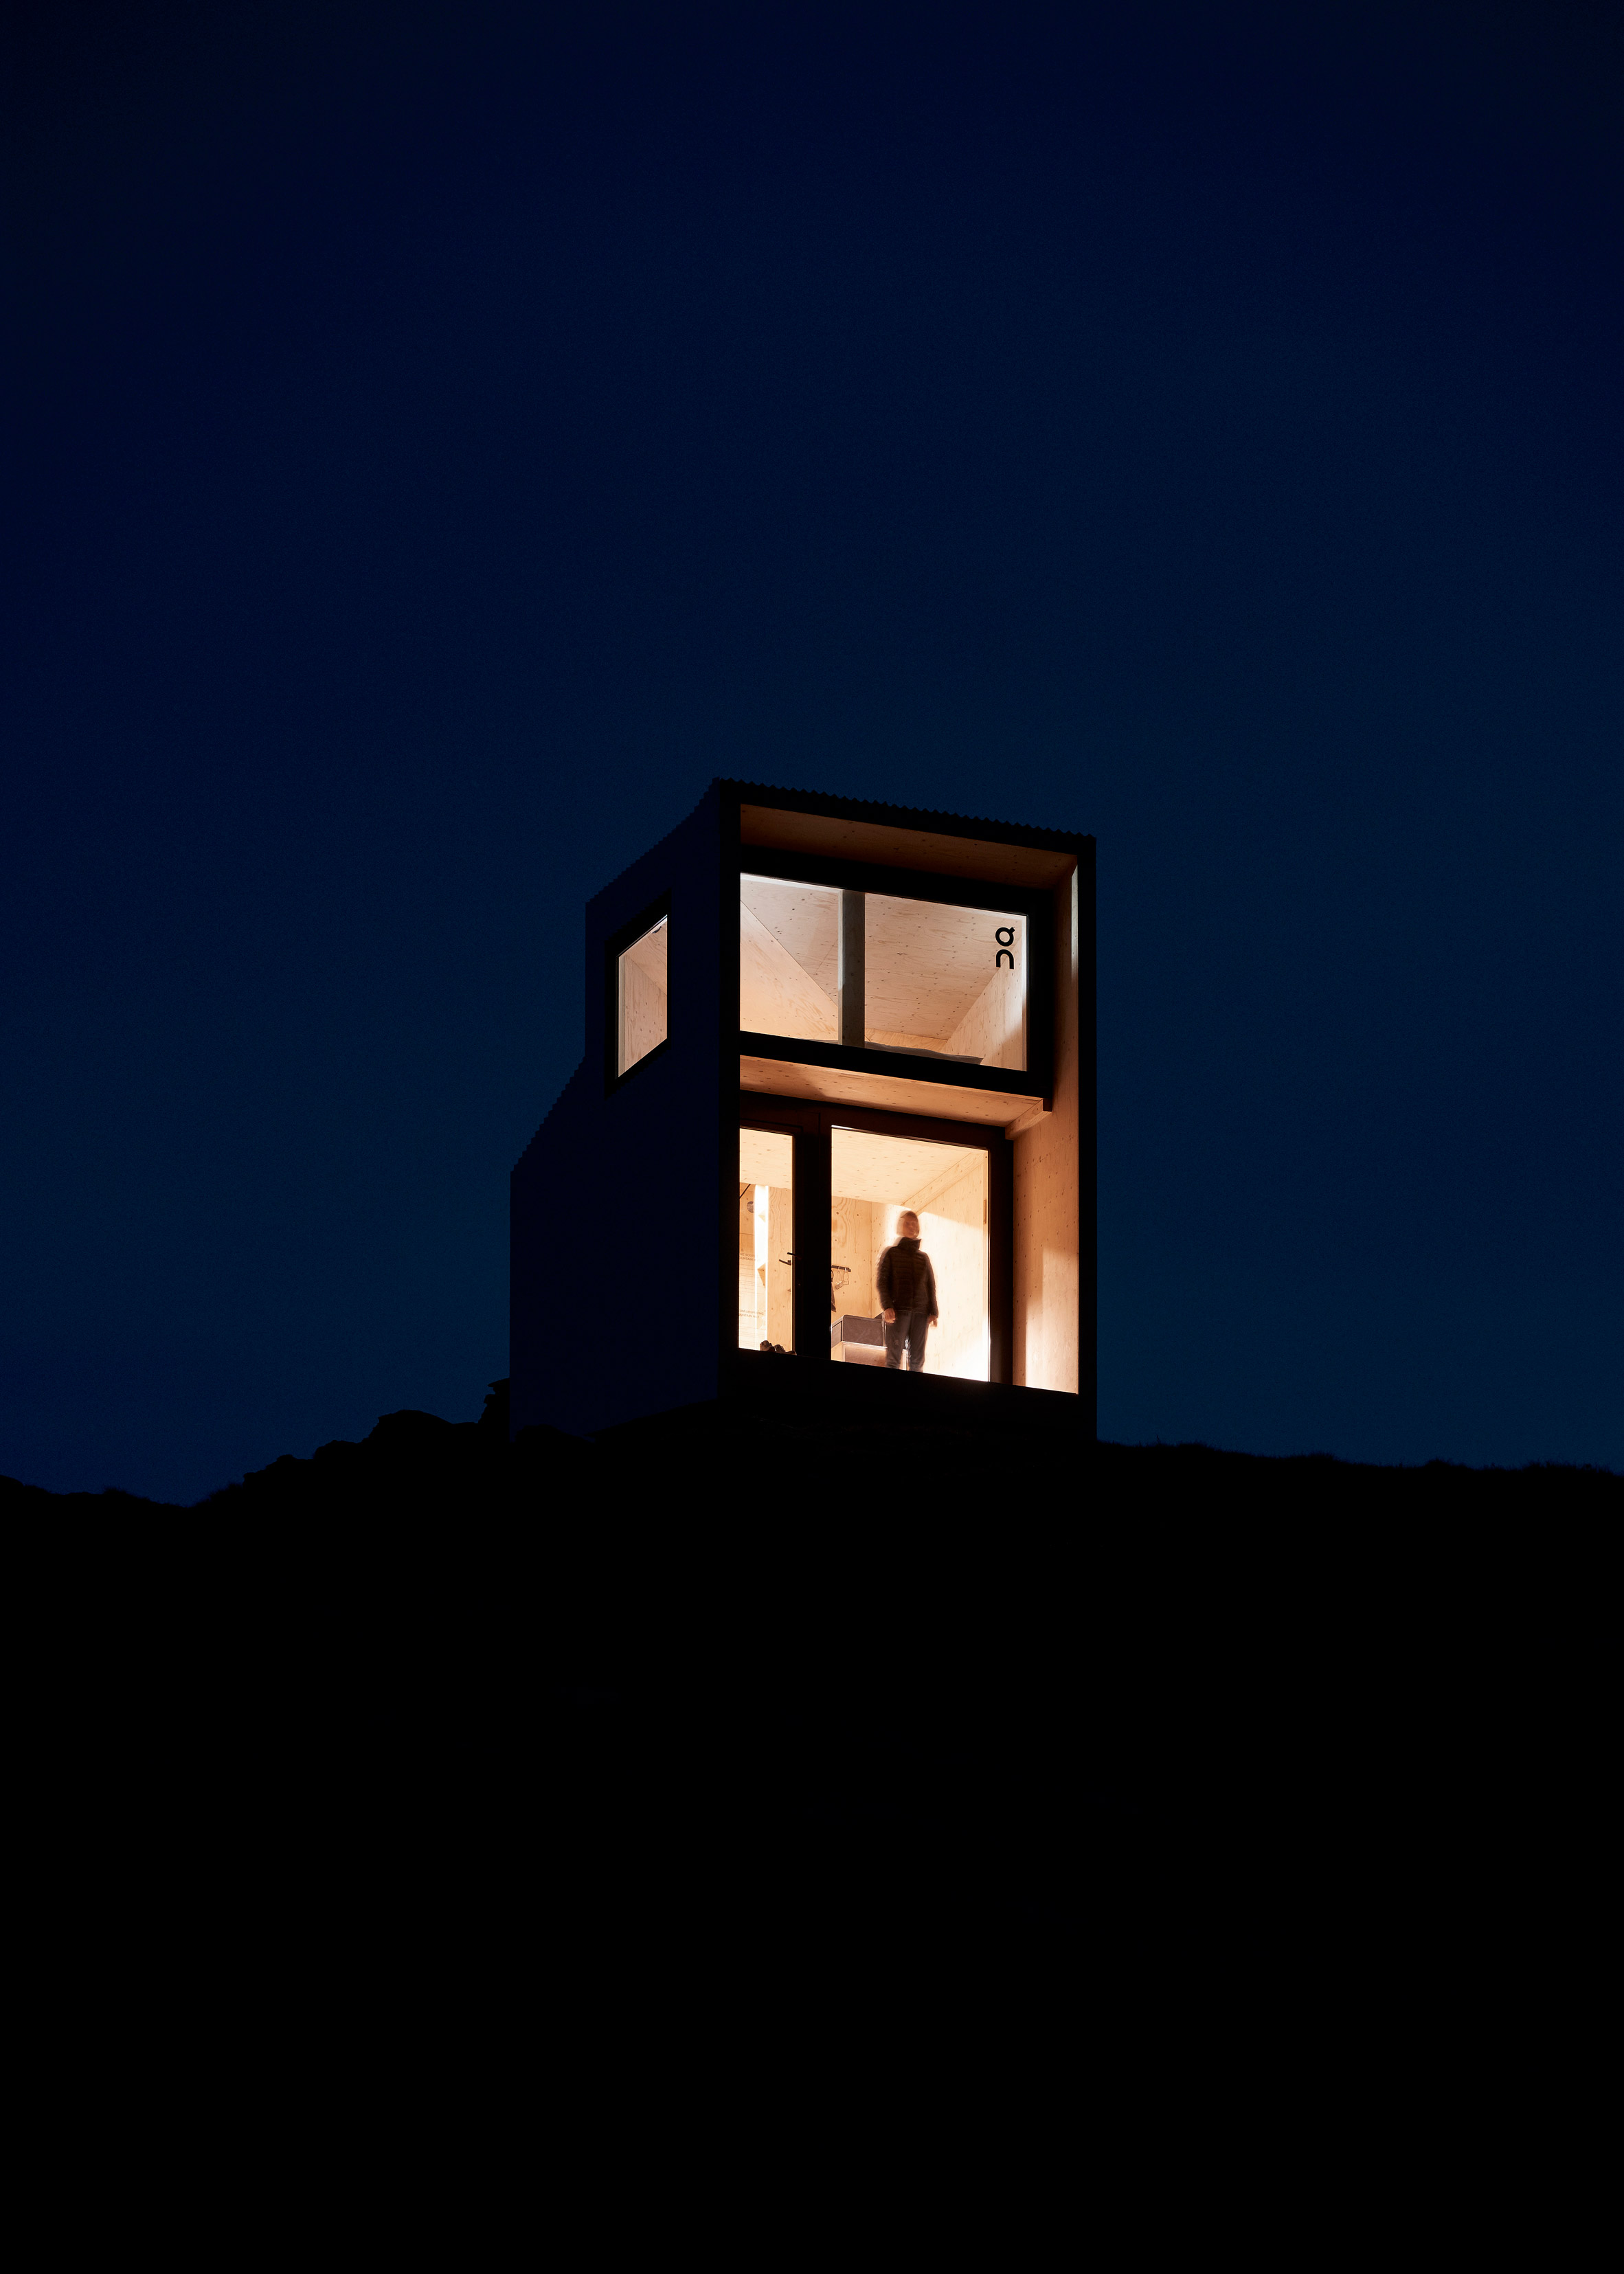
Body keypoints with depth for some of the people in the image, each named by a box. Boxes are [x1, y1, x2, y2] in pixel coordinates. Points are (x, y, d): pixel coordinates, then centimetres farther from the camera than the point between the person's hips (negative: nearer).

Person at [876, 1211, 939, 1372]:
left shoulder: (923, 1257, 19)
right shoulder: (891, 1253, 10)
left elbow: (931, 1285, 16)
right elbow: (882, 1281, 2)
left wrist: (933, 1312, 4)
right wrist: (887, 1307, -13)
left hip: (921, 1313, 3)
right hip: (898, 1311, -3)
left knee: (917, 1360, -3)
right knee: (893, 1358, -11)